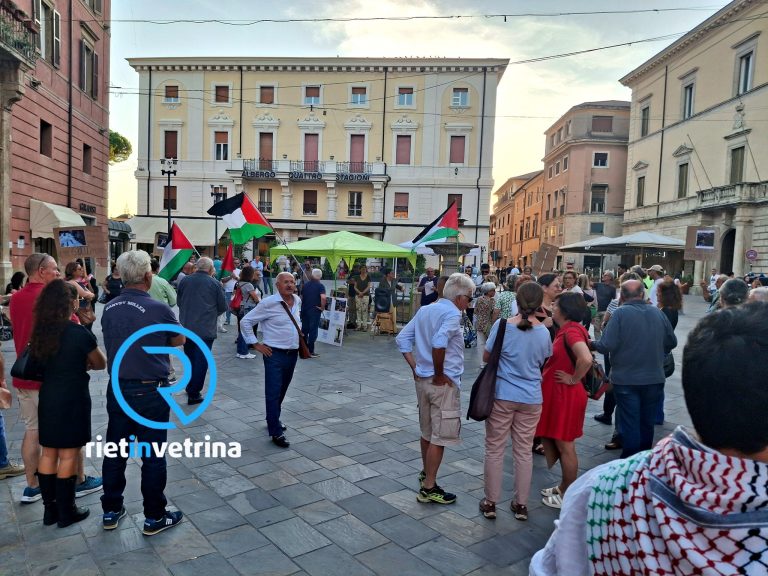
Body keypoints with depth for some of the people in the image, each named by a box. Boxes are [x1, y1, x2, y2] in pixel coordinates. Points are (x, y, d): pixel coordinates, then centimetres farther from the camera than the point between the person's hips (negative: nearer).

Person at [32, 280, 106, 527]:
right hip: (72, 399, -6)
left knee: (48, 454, 14)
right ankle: (66, 512, 15)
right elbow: (101, 364, -5)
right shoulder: (79, 333, -17)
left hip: (47, 398, 6)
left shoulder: (40, 331, 1)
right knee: (68, 456, 4)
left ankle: (50, 509, 25)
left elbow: (42, 362, 16)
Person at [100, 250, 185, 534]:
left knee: (115, 451, 17)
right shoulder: (158, 309, -19)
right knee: (152, 456, 6)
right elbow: (180, 340, -2)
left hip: (117, 389, 6)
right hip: (150, 392, -6)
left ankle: (111, 511, 31)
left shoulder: (108, 309, -1)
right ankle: (154, 517, 17)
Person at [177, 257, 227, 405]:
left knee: (189, 359, 20)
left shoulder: (184, 281, 1)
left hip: (186, 328, 4)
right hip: (206, 330, -4)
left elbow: (179, 302, 11)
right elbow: (223, 307, -3)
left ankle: (190, 388, 32)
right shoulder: (215, 284, -9)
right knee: (201, 362, 4)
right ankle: (194, 394, 7)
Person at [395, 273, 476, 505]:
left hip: (422, 380, 8)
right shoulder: (452, 314, -15)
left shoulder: (425, 310, 10)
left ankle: (426, 473, 38)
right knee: (440, 437, 2)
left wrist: (415, 368, 7)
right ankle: (429, 488, 10)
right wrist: (439, 374, -19)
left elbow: (402, 338, 9)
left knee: (427, 431, 22)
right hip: (444, 383, -8)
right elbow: (439, 343, -32)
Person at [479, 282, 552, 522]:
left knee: (495, 449, 10)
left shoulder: (503, 325, -12)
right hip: (531, 398, 2)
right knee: (524, 451, 14)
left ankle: (490, 502, 20)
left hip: (502, 395, -2)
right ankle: (521, 504, 24)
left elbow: (486, 357, -2)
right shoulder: (544, 332, -4)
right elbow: (544, 362, 9)